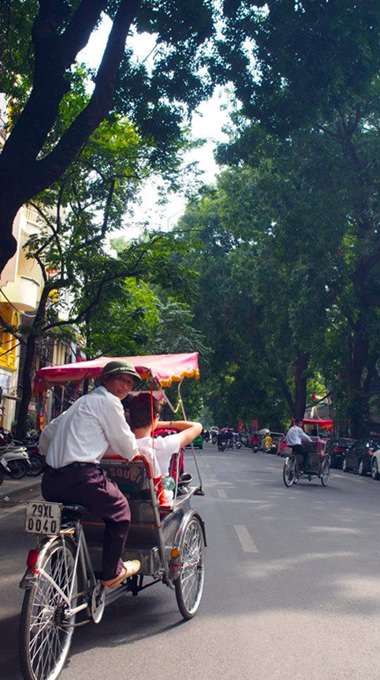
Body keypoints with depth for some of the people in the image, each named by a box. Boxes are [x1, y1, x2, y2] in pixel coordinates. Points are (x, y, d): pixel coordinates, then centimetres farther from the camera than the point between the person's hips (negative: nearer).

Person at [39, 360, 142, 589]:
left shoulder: (82, 401, 23)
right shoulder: (108, 401, -4)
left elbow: (46, 435, 28)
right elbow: (129, 449, -1)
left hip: (51, 481, 8)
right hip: (81, 478, -8)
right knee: (120, 511, 11)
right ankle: (112, 572, 17)